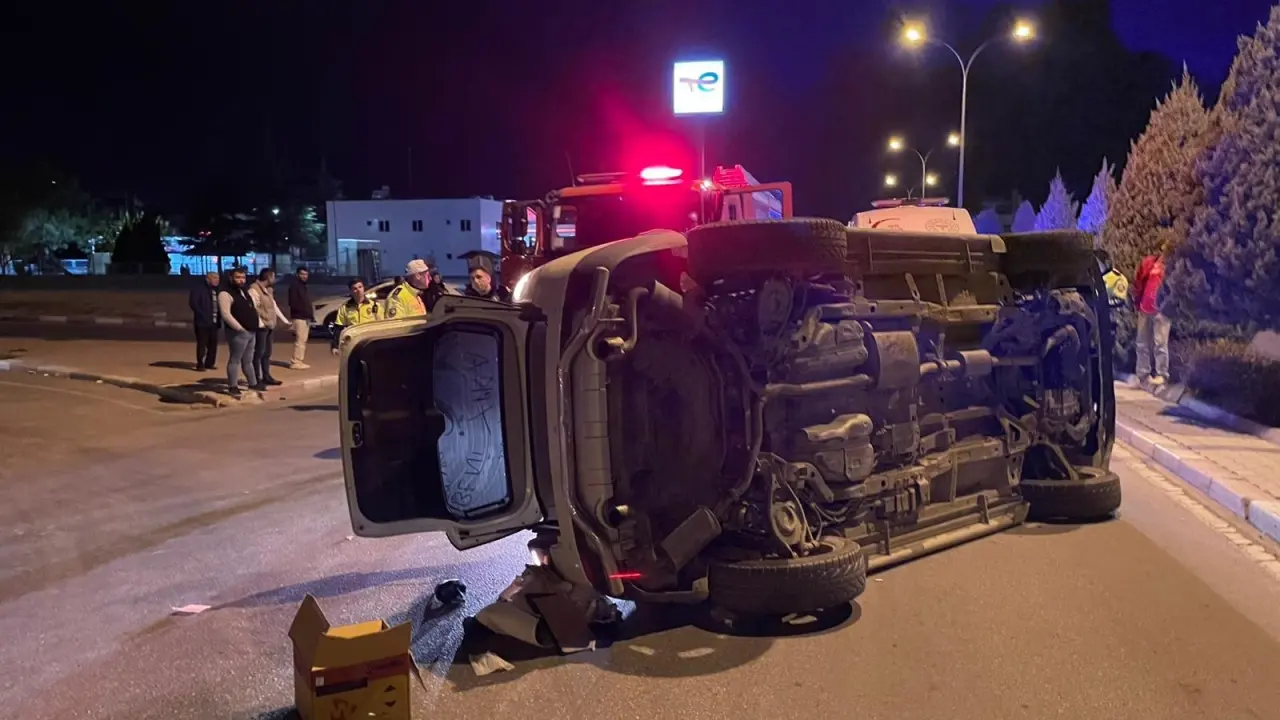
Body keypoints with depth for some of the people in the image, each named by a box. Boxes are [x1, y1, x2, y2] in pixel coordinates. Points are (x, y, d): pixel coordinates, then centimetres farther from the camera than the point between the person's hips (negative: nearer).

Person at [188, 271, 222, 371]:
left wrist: (219, 316, 4)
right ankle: (200, 364, 3)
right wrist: (203, 315, -17)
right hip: (202, 321, -6)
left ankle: (209, 363, 19)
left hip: (214, 322, 7)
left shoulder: (216, 290, 15)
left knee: (213, 343, 8)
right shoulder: (198, 288, -6)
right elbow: (193, 303, -13)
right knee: (202, 344, -4)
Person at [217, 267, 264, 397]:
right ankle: (233, 387, 1)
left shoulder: (244, 292, 17)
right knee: (235, 360, -4)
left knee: (248, 360, 18)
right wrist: (240, 328, -20)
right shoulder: (225, 293, -13)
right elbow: (226, 314, -21)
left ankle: (253, 383, 27)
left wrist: (255, 325, 17)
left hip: (251, 332, 9)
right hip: (238, 332, -9)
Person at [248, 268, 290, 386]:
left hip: (270, 326, 9)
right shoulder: (254, 290, -15)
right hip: (261, 327, -9)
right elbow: (252, 309, -22)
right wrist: (260, 323, -27)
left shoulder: (268, 290, 17)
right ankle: (257, 379, -2)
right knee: (259, 353, -5)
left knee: (267, 353, 15)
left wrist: (284, 320, 25)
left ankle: (266, 377, 23)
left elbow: (274, 306, 25)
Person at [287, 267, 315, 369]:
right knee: (300, 340, -12)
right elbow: (293, 303, -18)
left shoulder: (304, 287, 20)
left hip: (306, 317, 10)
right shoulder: (294, 286, -9)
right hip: (299, 317, -10)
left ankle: (299, 361, 16)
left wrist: (310, 314, 9)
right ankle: (295, 362, -10)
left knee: (303, 340, 11)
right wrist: (305, 311, -20)